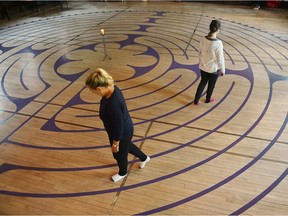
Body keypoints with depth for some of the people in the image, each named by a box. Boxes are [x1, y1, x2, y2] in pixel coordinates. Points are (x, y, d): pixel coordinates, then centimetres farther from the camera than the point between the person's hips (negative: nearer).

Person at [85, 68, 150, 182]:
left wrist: (115, 143, -12)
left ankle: (122, 173, 57)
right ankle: (144, 158, 61)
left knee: (119, 154, 23)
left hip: (122, 133, -8)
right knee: (126, 146, 35)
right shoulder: (112, 88, -14)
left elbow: (118, 126, -28)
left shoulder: (113, 104, -42)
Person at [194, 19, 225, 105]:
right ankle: (208, 99, 46)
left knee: (202, 82, 25)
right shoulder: (218, 43, -27)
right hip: (214, 69, -4)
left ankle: (196, 100, 32)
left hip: (203, 67, 4)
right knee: (211, 85, 22)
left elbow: (200, 53, 1)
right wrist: (222, 70, -2)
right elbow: (220, 59, -18)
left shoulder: (203, 39, -13)